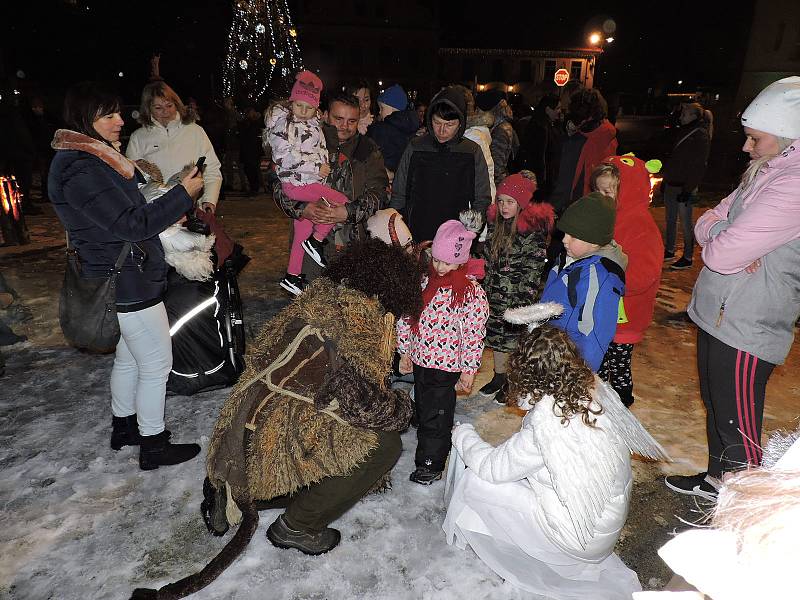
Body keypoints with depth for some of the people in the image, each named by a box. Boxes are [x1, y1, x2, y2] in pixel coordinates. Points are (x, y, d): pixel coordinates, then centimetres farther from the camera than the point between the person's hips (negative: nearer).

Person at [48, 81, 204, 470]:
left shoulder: (91, 158, 11)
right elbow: (131, 225, -24)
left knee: (128, 358, 22)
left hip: (120, 280, 11)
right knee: (156, 365, 1)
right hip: (128, 284, -11)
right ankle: (153, 446, 16)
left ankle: (123, 427, 39)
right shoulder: (81, 170, -22)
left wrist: (167, 216, 9)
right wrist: (183, 194, -19)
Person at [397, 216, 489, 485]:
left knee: (436, 415, 6)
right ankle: (426, 448, 42)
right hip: (420, 359, 6)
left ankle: (431, 463, 24)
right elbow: (407, 315, 8)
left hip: (447, 365, -5)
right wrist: (405, 351, 10)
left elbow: (474, 334, -12)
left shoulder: (471, 291, -16)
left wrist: (468, 370, -10)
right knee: (422, 409, 21)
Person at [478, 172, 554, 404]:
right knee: (496, 334, 16)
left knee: (516, 338, 5)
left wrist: (522, 302, -18)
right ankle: (499, 377, 34)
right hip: (494, 294, 7)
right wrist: (485, 287, 14)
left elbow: (533, 271, -15)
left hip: (517, 297, -6)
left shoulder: (533, 230, -16)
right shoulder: (495, 222, 4)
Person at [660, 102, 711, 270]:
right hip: (671, 185, 9)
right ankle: (669, 251, 28)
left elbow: (698, 166, -17)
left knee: (685, 223, -3)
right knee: (670, 219, 16)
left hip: (684, 188, -8)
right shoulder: (681, 132, 14)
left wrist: (688, 189, -21)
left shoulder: (700, 136, -12)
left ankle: (687, 258, 6)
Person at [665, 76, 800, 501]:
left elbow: (722, 255, -28)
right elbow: (707, 223, 9)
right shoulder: (763, 170, 9)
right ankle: (718, 478, 43)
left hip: (744, 330, -10)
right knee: (715, 405, 23)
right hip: (718, 314, 10)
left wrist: (717, 239, -5)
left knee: (738, 426, 4)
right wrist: (726, 236, -13)